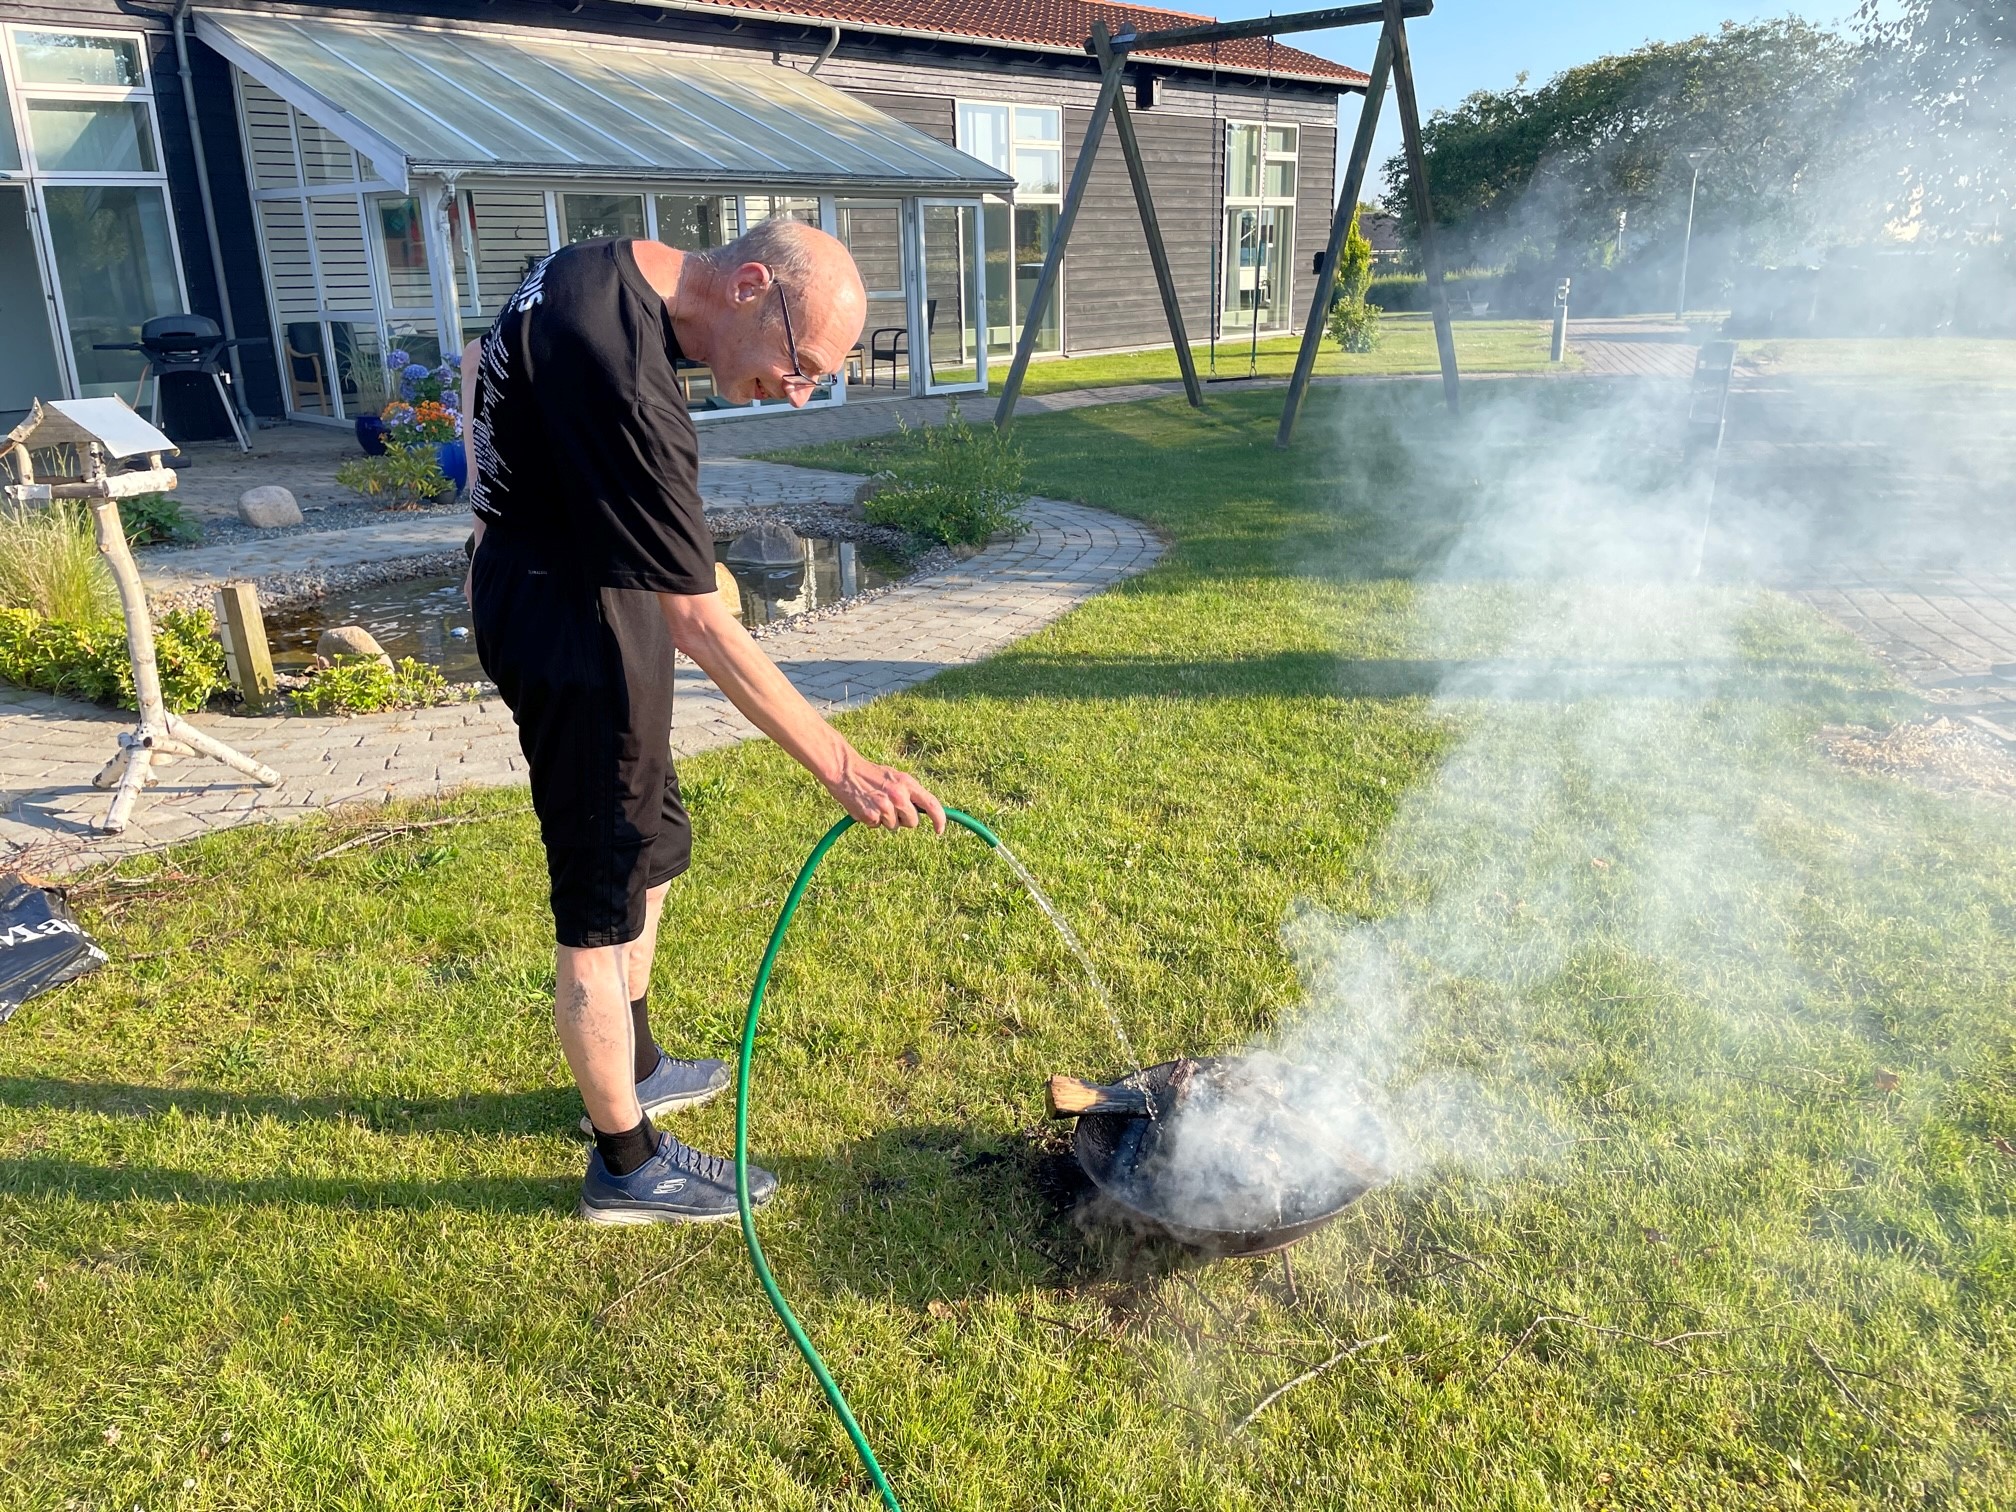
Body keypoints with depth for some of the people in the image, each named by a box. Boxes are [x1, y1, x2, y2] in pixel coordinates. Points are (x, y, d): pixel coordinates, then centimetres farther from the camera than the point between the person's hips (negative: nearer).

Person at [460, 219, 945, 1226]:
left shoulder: (609, 268, 0)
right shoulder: (626, 384, -31)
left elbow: (485, 360, 19)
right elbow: (701, 626, -31)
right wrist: (842, 769, -30)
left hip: (581, 568, 10)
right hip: (566, 615, -10)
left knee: (651, 841, 20)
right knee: (603, 894, -1)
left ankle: (632, 1068, 37)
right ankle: (628, 1162, 14)